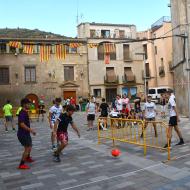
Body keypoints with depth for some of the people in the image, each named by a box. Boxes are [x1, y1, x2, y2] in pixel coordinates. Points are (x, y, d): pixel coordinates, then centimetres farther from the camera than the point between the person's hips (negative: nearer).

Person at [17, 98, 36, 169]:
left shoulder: (25, 112, 10)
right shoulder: (22, 113, -21)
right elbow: (22, 124, -28)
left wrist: (30, 129, 21)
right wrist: (31, 130, -24)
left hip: (26, 133, 10)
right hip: (23, 134, -10)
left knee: (29, 146, 25)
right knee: (27, 148, -9)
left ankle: (27, 157, 48)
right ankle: (21, 164, -3)